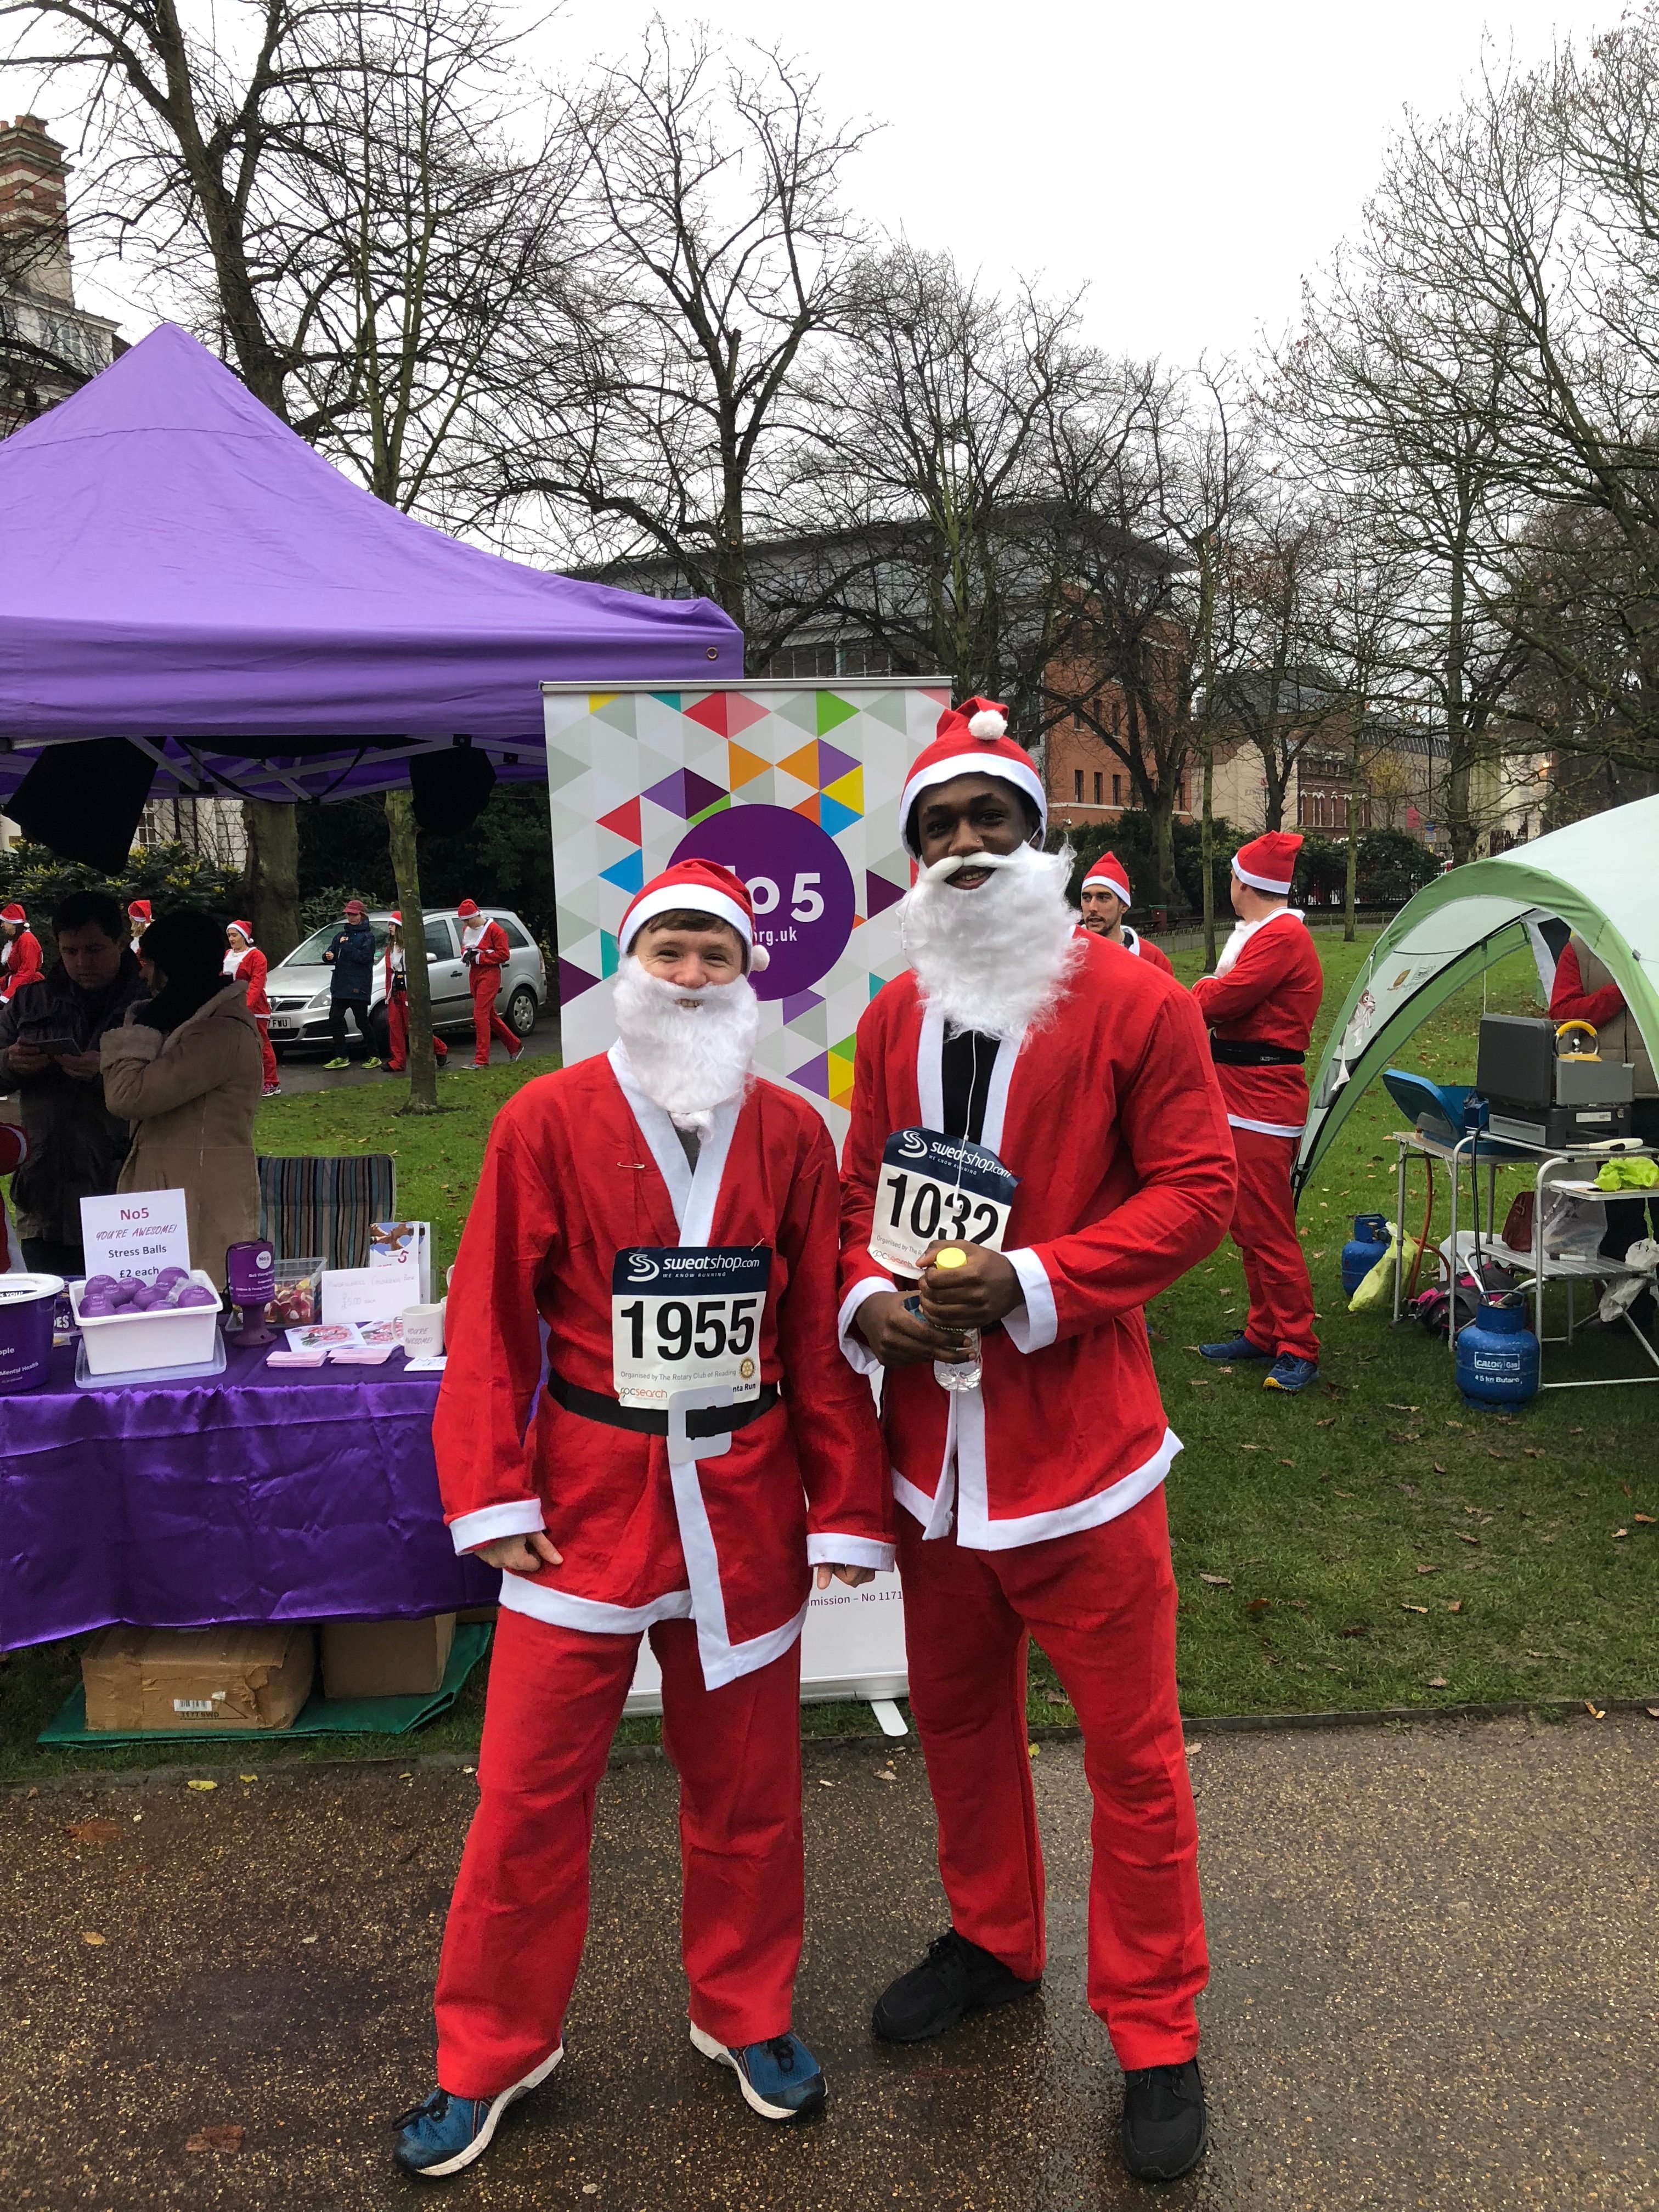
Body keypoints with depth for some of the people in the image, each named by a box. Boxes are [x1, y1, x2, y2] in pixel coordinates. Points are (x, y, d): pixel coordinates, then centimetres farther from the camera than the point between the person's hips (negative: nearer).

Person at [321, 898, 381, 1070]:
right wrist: (329, 956, -10)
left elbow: (364, 957, -15)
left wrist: (346, 946, -13)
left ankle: (374, 1057, 7)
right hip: (340, 985, 6)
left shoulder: (368, 936, -1)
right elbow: (331, 956, 13)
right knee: (335, 1020, -1)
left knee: (362, 1022, -3)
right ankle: (341, 1057, 5)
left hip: (359, 986, -6)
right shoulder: (340, 936, 17)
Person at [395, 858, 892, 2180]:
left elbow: (823, 1335, 2)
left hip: (745, 1507, 2)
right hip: (587, 1502, -1)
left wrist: (846, 1509, 3)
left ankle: (747, 2014, 38)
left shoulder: (792, 1133, 1)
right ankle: (492, 2054, 29)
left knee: (746, 1780, 15)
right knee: (532, 1788, 7)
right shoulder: (550, 1120, -5)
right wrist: (494, 1496, -9)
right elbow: (492, 1319, -4)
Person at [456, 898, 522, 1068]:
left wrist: (479, 957, -18)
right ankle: (515, 1045, 32)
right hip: (474, 974, 9)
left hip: (489, 974, -9)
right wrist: (466, 954, 1)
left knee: (480, 1014, -14)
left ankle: (481, 1060, -14)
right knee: (490, 1015, 15)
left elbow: (504, 954, -16)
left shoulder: (494, 930, -14)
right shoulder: (466, 929, 11)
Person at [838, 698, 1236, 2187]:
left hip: (1078, 1439, -5)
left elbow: (1195, 1188, -11)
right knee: (956, 1711, 20)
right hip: (932, 1438, 5)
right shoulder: (895, 1016, 7)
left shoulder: (1134, 1001, -8)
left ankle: (1155, 2033, 26)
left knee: (1131, 1744, 6)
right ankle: (992, 1942, 44)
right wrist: (867, 1299, -7)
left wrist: (1028, 1283, -20)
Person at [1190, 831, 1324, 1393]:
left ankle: (1297, 1351, -1)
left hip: (1263, 1096, -11)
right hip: (1244, 1092, 11)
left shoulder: (1281, 937, -16)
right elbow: (1225, 999, 14)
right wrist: (1211, 992, -5)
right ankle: (1264, 1333, 26)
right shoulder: (1258, 934, 20)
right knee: (1248, 1224, 16)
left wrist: (1199, 992, -3)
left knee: (1267, 1227, -8)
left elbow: (1222, 999, -23)